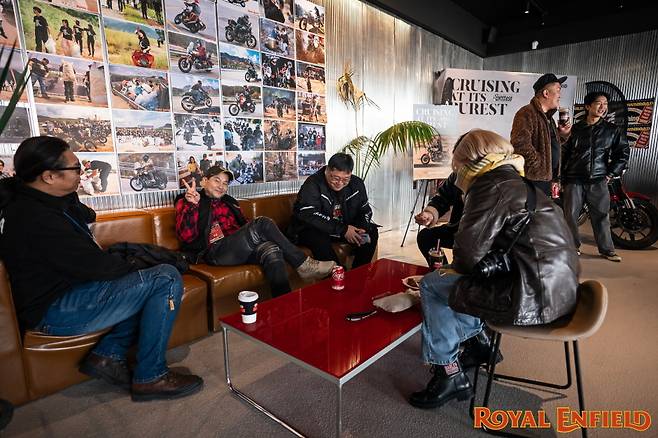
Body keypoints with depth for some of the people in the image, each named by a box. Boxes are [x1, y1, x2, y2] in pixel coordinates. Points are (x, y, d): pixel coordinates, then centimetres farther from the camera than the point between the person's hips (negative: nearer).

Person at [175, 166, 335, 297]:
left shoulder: (229, 202, 28)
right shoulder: (186, 202, 12)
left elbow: (245, 227, 28)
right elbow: (186, 236, -4)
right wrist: (192, 205, -17)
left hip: (240, 250, 5)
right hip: (213, 253, -5)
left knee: (272, 250, -31)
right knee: (262, 223, -26)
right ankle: (304, 264, -18)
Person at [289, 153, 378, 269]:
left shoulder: (356, 184, -1)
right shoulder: (312, 184, -19)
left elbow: (365, 211, 5)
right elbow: (309, 215, -30)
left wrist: (361, 229, -18)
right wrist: (342, 230, -32)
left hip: (346, 228, 5)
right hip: (312, 230, -5)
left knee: (372, 232, -13)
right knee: (320, 240, -37)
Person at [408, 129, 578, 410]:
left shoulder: (491, 187, -13)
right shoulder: (517, 183, 17)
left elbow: (470, 254, -18)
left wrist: (454, 267, 4)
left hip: (531, 298, -10)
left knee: (431, 286, -1)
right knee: (456, 278, 22)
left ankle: (448, 372, 8)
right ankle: (478, 343, 31)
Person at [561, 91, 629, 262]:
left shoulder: (612, 130, 8)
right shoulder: (575, 129, 7)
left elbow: (623, 153, 11)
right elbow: (564, 153, 8)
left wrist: (611, 174, 3)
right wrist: (563, 178, 5)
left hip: (599, 181, 1)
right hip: (574, 180, 0)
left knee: (601, 215, 3)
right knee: (571, 215, 1)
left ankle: (606, 249, 15)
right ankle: (573, 245, 16)